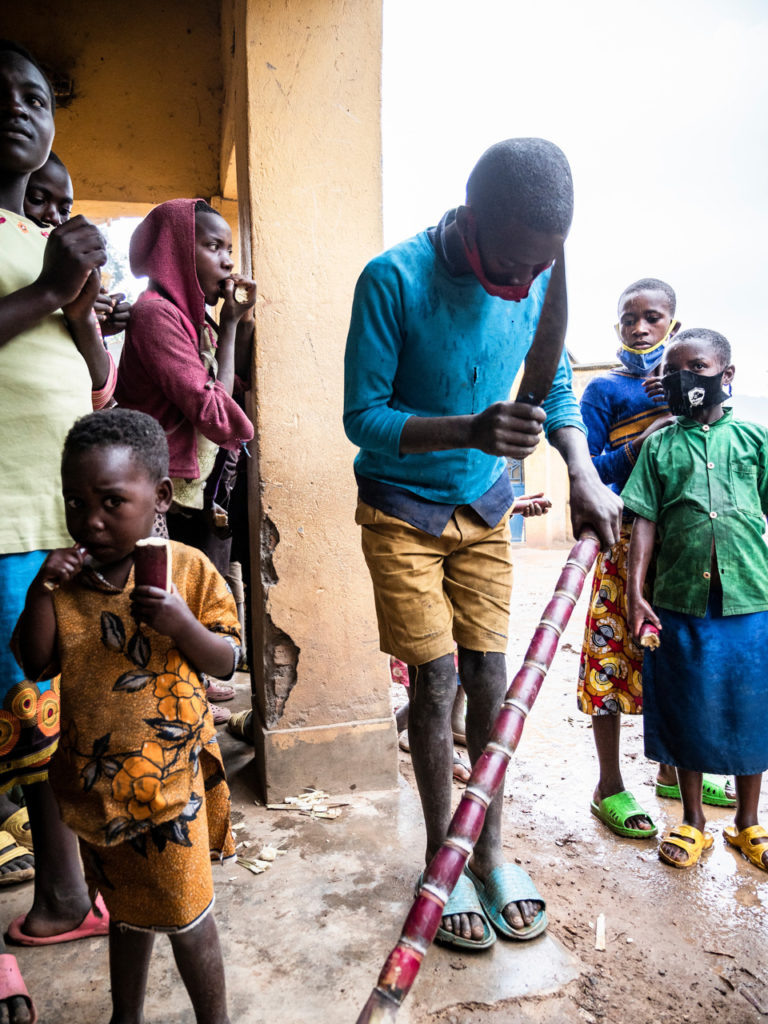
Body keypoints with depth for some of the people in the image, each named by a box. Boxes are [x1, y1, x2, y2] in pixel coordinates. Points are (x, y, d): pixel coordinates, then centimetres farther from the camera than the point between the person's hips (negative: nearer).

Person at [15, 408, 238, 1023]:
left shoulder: (189, 570, -14)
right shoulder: (64, 577, -5)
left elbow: (227, 661, -11)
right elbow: (36, 666, -6)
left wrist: (183, 625, -30)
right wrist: (40, 592, -20)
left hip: (171, 774, -3)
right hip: (97, 779, 4)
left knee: (187, 916, 11)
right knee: (125, 906, 25)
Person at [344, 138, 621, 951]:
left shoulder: (541, 277, -6)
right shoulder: (395, 278, -20)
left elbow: (555, 387, 6)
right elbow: (362, 417, -19)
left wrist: (583, 472, -11)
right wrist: (468, 430, -35)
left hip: (485, 506, 4)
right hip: (402, 509, -4)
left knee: (489, 677, 5)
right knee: (435, 680, -2)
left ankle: (488, 850, 24)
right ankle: (442, 860, 19)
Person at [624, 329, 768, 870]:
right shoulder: (659, 445, 5)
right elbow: (645, 522, 2)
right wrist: (635, 593, -5)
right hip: (680, 602, 0)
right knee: (688, 712, 10)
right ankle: (693, 821, 29)